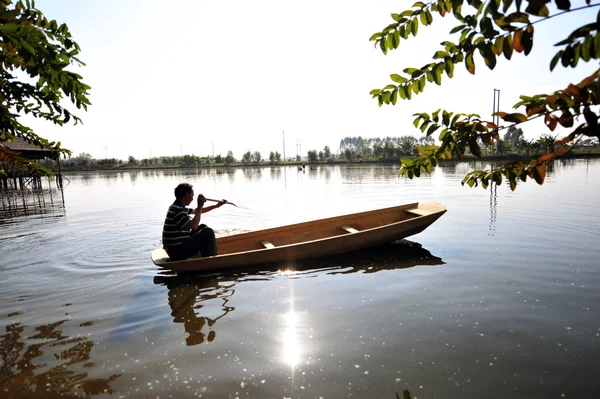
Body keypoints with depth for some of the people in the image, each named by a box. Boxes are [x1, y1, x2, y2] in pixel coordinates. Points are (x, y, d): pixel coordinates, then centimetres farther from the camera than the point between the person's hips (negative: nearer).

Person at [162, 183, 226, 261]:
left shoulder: (179, 207, 11)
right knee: (208, 232, -7)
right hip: (178, 252, -10)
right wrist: (200, 206, -23)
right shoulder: (177, 210, -21)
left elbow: (197, 211, 25)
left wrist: (216, 206, 27)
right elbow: (193, 226, -30)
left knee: (203, 228, 18)